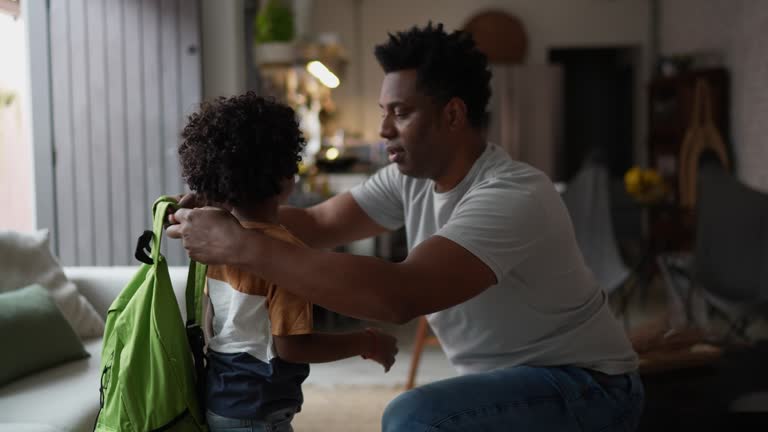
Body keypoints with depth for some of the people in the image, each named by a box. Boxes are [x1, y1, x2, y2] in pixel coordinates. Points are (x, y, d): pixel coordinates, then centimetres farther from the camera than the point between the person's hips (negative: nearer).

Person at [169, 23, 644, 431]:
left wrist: (242, 247, -39)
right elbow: (317, 224, 0)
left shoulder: (513, 197, -29)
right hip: (501, 381, 8)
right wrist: (226, 214, -19)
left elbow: (400, 295, -41)